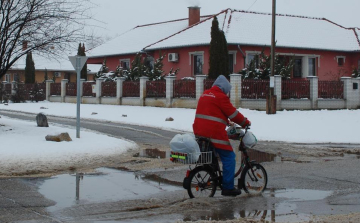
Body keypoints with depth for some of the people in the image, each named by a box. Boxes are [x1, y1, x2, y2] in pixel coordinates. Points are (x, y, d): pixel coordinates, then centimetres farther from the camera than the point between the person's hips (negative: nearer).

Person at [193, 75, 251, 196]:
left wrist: (226, 122, 35)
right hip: (214, 133, -8)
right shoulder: (221, 97, -8)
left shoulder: (205, 94, 18)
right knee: (228, 157, 0)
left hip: (199, 132, 8)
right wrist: (245, 122, 10)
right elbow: (233, 113, -5)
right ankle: (228, 187, -1)